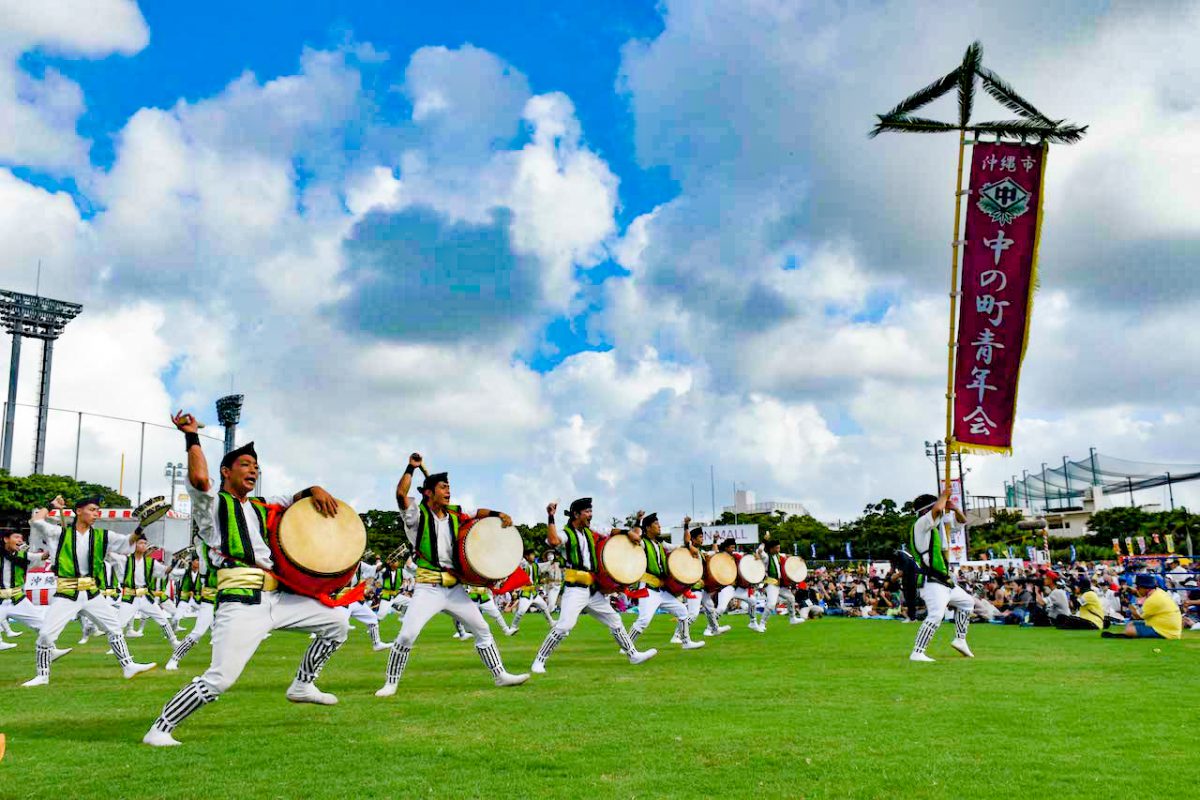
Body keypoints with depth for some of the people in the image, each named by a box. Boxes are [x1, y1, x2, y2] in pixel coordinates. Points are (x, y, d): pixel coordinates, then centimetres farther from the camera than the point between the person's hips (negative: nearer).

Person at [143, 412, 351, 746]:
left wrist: (315, 490, 10)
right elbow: (199, 478, -17)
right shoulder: (213, 504, 5)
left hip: (276, 599, 7)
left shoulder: (262, 507, 24)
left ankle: (302, 685, 21)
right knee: (219, 680, -17)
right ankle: (159, 729, 3)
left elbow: (295, 499, 34)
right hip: (240, 604, -7)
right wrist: (191, 437, -5)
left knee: (336, 619, 8)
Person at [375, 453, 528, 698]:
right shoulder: (417, 515, -4)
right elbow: (401, 493, -21)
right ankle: (390, 683, 2)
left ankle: (500, 675, 20)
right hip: (428, 589, -5)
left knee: (482, 629, 8)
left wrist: (499, 515, 7)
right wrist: (411, 468, -13)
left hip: (455, 589, 5)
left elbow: (479, 513, 24)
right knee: (406, 635, -15)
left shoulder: (454, 516, 10)